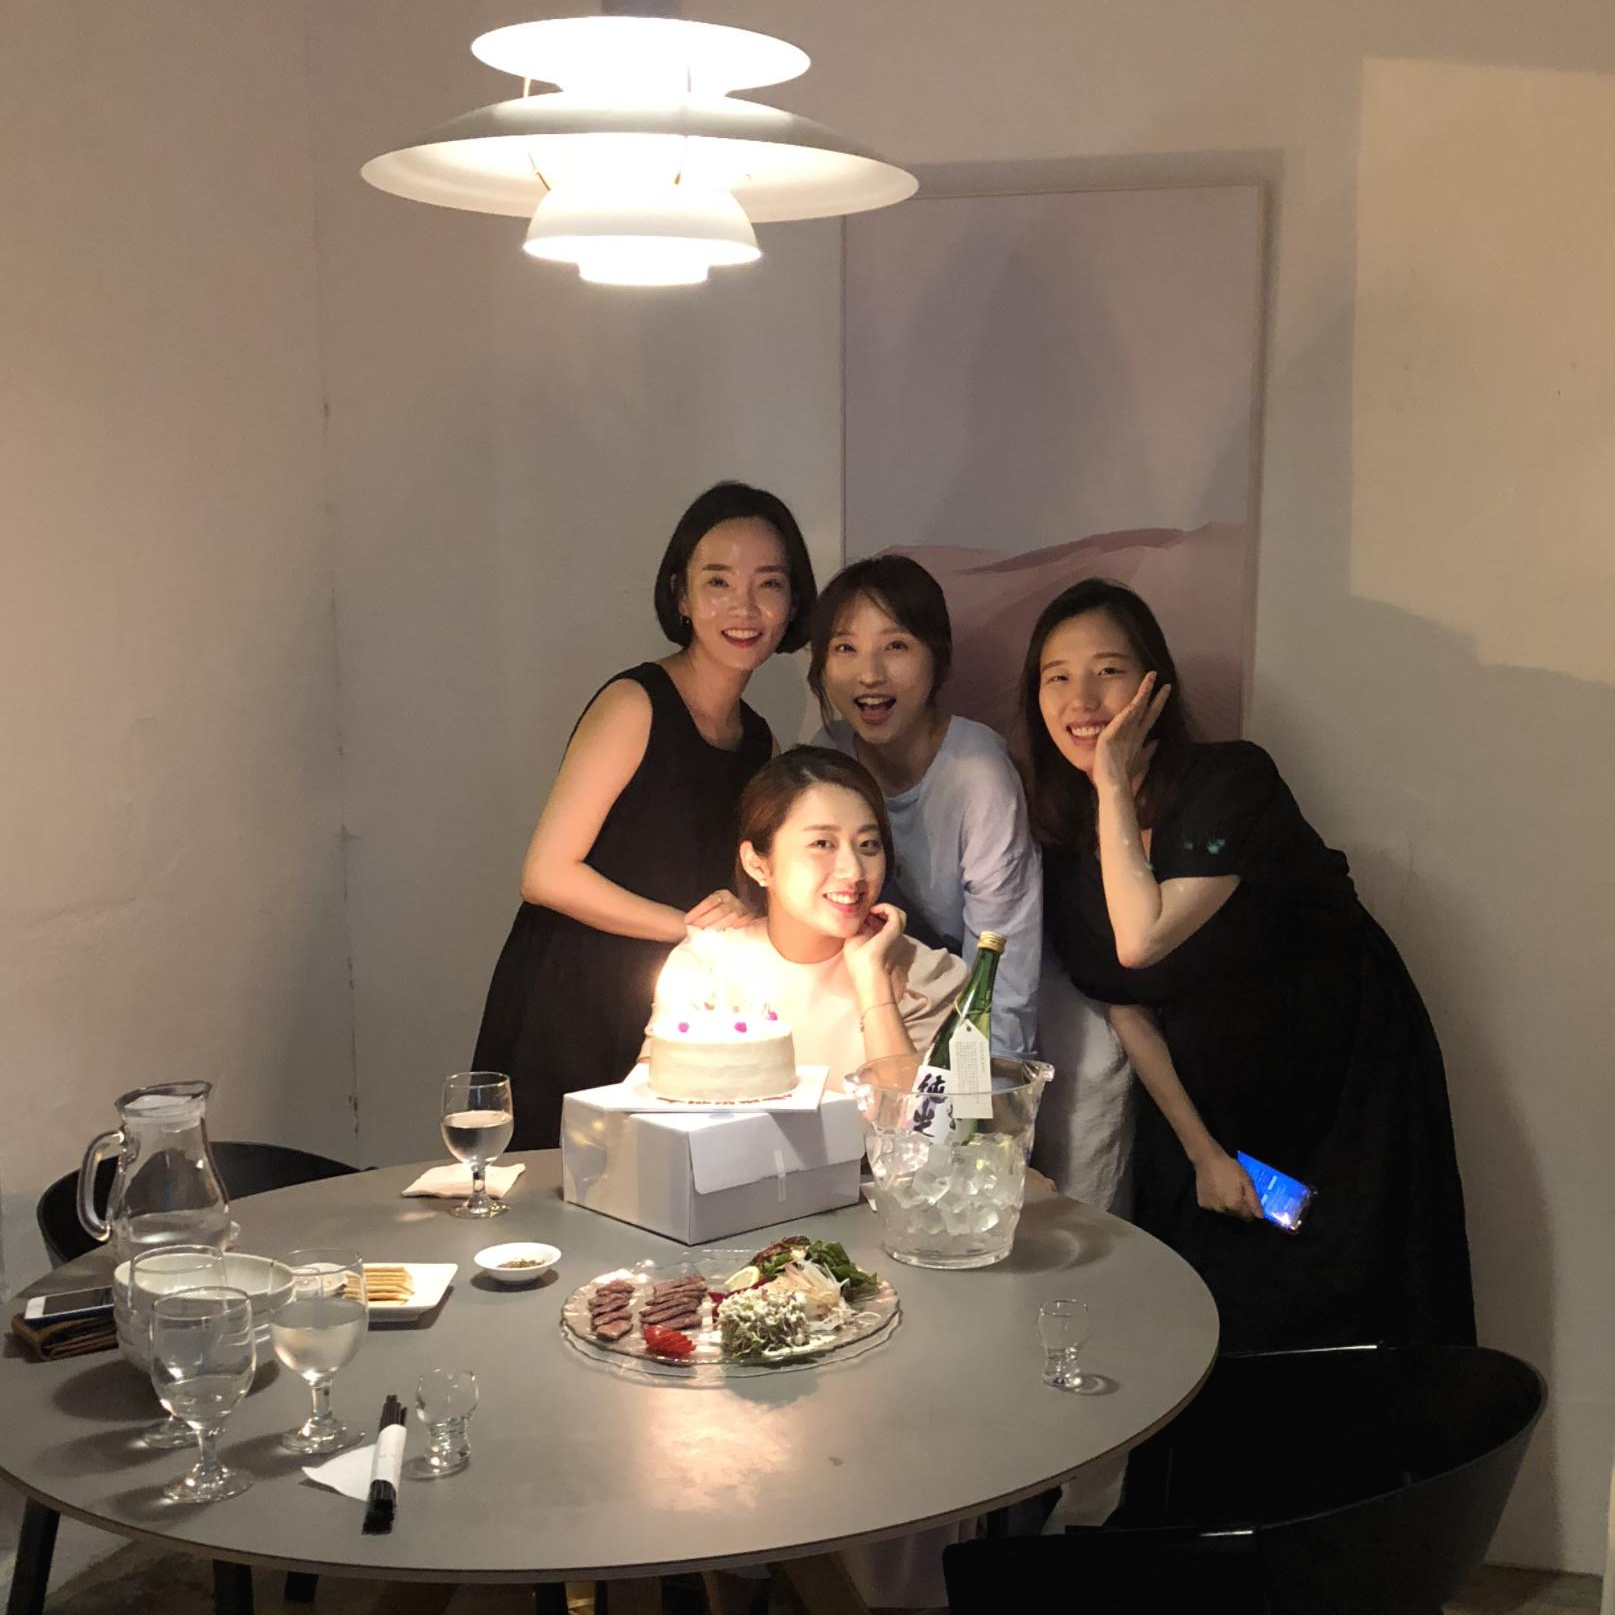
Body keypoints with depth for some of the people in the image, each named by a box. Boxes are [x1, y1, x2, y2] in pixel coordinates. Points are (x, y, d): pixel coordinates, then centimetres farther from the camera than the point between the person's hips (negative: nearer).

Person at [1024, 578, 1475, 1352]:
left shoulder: (1232, 783, -20)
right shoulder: (1063, 844, -3)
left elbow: (1140, 940, -33)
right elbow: (1127, 1010, 2)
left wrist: (1115, 784, -25)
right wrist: (1201, 1152, -1)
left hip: (1347, 1096, -4)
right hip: (1208, 1108, 5)